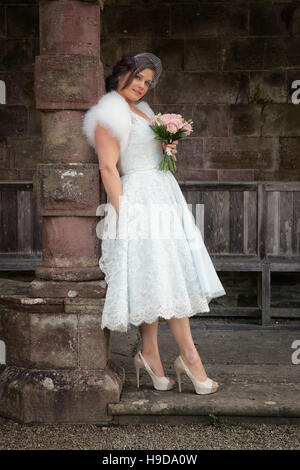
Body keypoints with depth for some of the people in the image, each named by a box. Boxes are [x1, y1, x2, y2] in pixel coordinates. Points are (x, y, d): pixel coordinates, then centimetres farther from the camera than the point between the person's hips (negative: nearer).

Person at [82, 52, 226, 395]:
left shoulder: (142, 111, 21)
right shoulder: (111, 113, -7)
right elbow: (108, 167, -15)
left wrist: (167, 151, 9)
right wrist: (122, 214, -19)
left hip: (162, 196, 9)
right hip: (141, 201, -9)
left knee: (157, 282, 6)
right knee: (167, 281, -8)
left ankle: (150, 356, 10)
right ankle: (189, 357, -1)